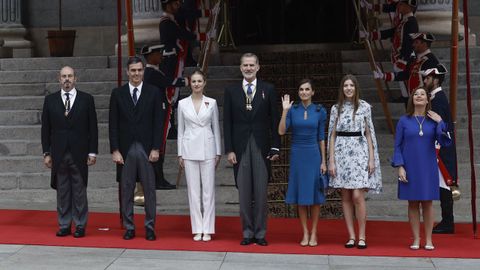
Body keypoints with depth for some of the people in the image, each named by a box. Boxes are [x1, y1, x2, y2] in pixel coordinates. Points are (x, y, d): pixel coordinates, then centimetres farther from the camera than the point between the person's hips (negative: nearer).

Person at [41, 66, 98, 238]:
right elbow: (45, 128, 8)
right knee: (62, 192, 5)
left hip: (79, 153, -1)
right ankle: (64, 225, 13)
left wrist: (92, 152, -3)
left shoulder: (86, 99, 3)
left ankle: (80, 226, 10)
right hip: (58, 154, 2)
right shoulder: (50, 100, 7)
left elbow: (93, 127, 2)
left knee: (80, 191, 3)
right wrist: (46, 153, 2)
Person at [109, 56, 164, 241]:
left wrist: (156, 148, -6)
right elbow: (113, 124, 4)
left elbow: (158, 123, 1)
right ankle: (129, 228, 14)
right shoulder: (117, 93, 5)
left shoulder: (153, 93, 3)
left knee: (149, 190, 3)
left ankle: (150, 228, 11)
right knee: (126, 190, 5)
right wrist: (115, 150, -3)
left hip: (147, 149, -1)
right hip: (125, 149, 1)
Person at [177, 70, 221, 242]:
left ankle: (207, 229, 7)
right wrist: (180, 154, 4)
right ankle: (197, 229, 10)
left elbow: (216, 128, 7)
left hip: (207, 150, 0)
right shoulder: (182, 104, 4)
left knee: (208, 190, 0)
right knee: (193, 190, 3)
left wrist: (218, 152, 3)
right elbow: (180, 130, 8)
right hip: (190, 150, 0)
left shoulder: (212, 103, 3)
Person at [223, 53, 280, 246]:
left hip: (262, 147, -1)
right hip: (240, 147, 1)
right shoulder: (231, 91, 7)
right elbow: (227, 123, 5)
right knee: (244, 192, 4)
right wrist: (229, 150, -3)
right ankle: (247, 232, 12)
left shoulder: (268, 90, 5)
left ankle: (260, 233, 9)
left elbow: (274, 121, 4)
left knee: (261, 192, 1)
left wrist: (275, 148, -1)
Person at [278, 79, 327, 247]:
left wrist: (323, 161, 0)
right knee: (300, 195, 5)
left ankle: (314, 233, 12)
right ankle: (305, 233, 13)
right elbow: (281, 131, -10)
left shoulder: (320, 111, 2)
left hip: (313, 155, -1)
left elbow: (321, 138, 3)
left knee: (314, 195, 3)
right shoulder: (292, 110, 2)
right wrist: (284, 110, -16)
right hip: (297, 155, 1)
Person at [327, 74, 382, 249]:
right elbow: (332, 135, 8)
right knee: (346, 197, 3)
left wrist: (372, 158, -1)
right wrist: (331, 160, 1)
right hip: (341, 152, 2)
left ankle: (362, 236, 0)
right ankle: (351, 236, 10)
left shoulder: (364, 107, 4)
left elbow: (369, 133, 5)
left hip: (359, 152, -2)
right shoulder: (336, 109, 8)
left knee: (357, 195, -10)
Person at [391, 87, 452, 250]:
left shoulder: (433, 120, 3)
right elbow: (397, 146, 1)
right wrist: (399, 167, -8)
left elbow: (444, 142, -6)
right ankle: (416, 239, 12)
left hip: (428, 169, 1)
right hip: (410, 168, 0)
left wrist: (440, 122, -13)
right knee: (413, 203, 3)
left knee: (427, 203, 4)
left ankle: (428, 240, 12)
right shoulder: (404, 121, 1)